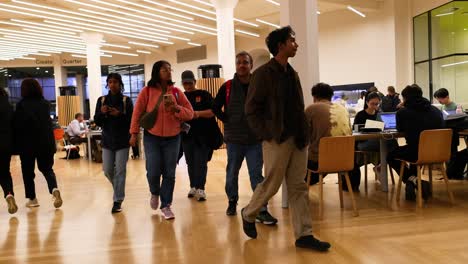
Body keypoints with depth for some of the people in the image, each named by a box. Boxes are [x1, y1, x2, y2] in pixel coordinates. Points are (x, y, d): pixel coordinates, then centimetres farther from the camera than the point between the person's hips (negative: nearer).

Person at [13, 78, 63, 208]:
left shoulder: (21, 105, -10)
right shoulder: (46, 104, 3)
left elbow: (17, 125, -9)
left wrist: (16, 144, -1)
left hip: (27, 143, -3)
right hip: (46, 142, 3)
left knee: (28, 171, 11)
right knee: (47, 168, 13)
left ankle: (32, 199, 16)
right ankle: (54, 189, -12)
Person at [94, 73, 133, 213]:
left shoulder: (126, 100, -3)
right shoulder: (101, 100, 6)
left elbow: (132, 120, -6)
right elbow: (97, 121, 6)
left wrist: (119, 114, -21)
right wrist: (101, 113, -14)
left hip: (123, 140, -3)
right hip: (107, 140, 3)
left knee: (120, 170, -4)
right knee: (107, 171, 8)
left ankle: (118, 201, 3)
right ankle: (119, 190, 35)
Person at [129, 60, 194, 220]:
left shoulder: (177, 92, 2)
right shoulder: (146, 91, -3)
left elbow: (190, 113, 2)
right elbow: (137, 113, 0)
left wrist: (176, 107, -16)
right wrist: (134, 133, -3)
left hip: (173, 138, 2)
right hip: (152, 138, -1)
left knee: (169, 174, 3)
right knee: (153, 171, -2)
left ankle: (166, 206, 17)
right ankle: (155, 193, 32)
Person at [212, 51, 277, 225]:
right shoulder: (227, 86, 0)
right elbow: (216, 107, 6)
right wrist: (227, 120, -3)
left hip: (255, 139, -1)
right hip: (234, 138, 1)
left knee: (257, 175, -2)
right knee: (232, 173, 14)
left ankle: (262, 210, 2)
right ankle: (232, 202, 34)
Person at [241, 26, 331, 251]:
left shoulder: (292, 74, 15)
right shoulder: (263, 73, -7)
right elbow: (251, 109, -9)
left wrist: (303, 134, 7)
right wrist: (267, 135, -14)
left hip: (297, 139, 7)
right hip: (277, 140, -7)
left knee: (298, 187, 6)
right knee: (271, 185, 3)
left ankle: (304, 235, 11)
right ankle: (248, 214, 28)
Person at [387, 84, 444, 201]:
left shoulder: (402, 112, -6)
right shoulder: (437, 111, 7)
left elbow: (400, 130, 12)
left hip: (417, 152, -5)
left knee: (391, 156, 23)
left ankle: (413, 180, 7)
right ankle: (411, 182, 29)